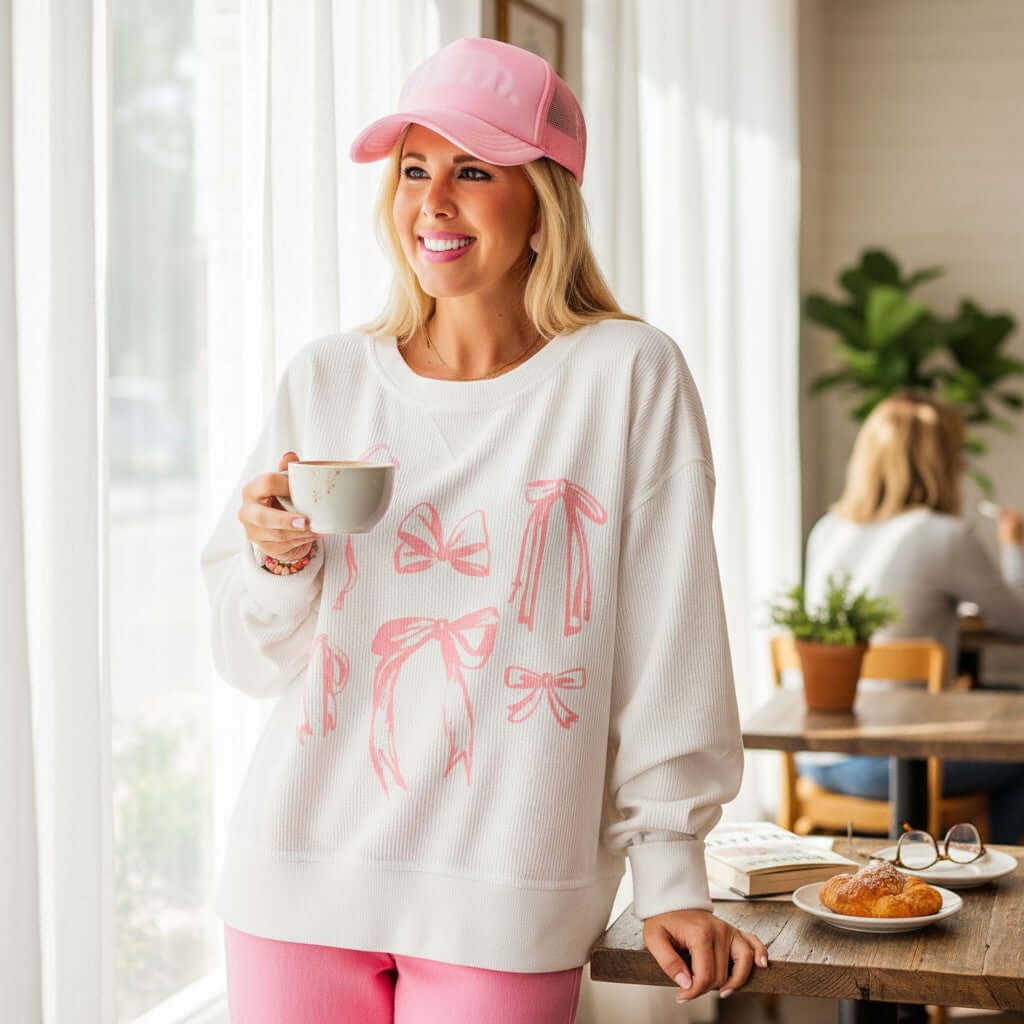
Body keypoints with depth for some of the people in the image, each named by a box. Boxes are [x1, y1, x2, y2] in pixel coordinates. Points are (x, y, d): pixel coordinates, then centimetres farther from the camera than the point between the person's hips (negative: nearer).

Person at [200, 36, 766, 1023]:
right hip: (299, 874, 3)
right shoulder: (325, 378, 6)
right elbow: (254, 661, 10)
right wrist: (278, 562, -10)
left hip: (504, 902, -3)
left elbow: (667, 644, -2)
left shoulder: (630, 377, -3)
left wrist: (669, 875, -1)